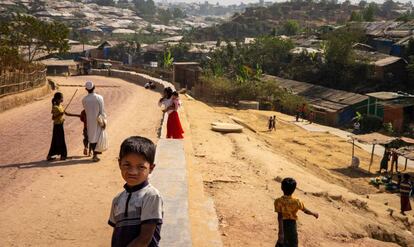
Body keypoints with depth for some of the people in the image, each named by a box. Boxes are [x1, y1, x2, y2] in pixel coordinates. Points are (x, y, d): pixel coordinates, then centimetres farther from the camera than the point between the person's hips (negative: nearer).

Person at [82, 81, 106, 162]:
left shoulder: (84, 99, -7)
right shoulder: (99, 98, -15)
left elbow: (86, 110, 4)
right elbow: (102, 111, -12)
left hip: (89, 121, 2)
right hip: (98, 121, -2)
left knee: (91, 136, 14)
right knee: (97, 136, 9)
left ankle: (94, 153, 23)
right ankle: (95, 155, 9)